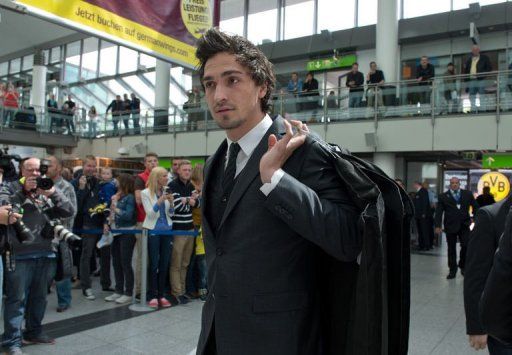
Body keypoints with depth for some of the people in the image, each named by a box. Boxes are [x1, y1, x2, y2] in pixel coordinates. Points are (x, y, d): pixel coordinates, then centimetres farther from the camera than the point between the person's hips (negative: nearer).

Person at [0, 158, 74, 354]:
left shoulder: (49, 191, 11)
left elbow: (69, 211, 1)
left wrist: (53, 193, -11)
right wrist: (24, 191, -17)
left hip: (45, 254, 5)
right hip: (19, 254, -4)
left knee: (39, 296, 16)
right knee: (17, 298, -1)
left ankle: (34, 331, 31)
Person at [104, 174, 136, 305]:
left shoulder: (130, 197, -10)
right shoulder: (117, 196, 9)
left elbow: (128, 215, -18)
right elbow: (111, 212, 10)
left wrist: (115, 208, -11)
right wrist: (106, 223, -6)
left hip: (127, 233, -7)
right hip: (116, 232, 7)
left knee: (125, 263, -2)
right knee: (116, 263, 12)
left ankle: (128, 293, 8)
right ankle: (119, 290, 24)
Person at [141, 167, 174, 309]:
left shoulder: (167, 192, 6)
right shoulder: (146, 193, -3)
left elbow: (171, 213, 8)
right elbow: (150, 213, -11)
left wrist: (171, 202, -10)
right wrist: (160, 200, -21)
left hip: (167, 230, 4)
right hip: (153, 230, -4)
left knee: (165, 264, 6)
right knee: (154, 264, -1)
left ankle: (161, 295, 15)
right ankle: (152, 295, 8)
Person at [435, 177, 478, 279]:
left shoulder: (467, 194, 8)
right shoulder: (443, 196, 2)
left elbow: (475, 207, 13)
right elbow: (439, 212, -2)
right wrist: (438, 226, -10)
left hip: (464, 225, 1)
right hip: (450, 226, -1)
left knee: (466, 246, -5)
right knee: (451, 249, 6)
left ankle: (463, 266, 18)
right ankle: (452, 270, 16)